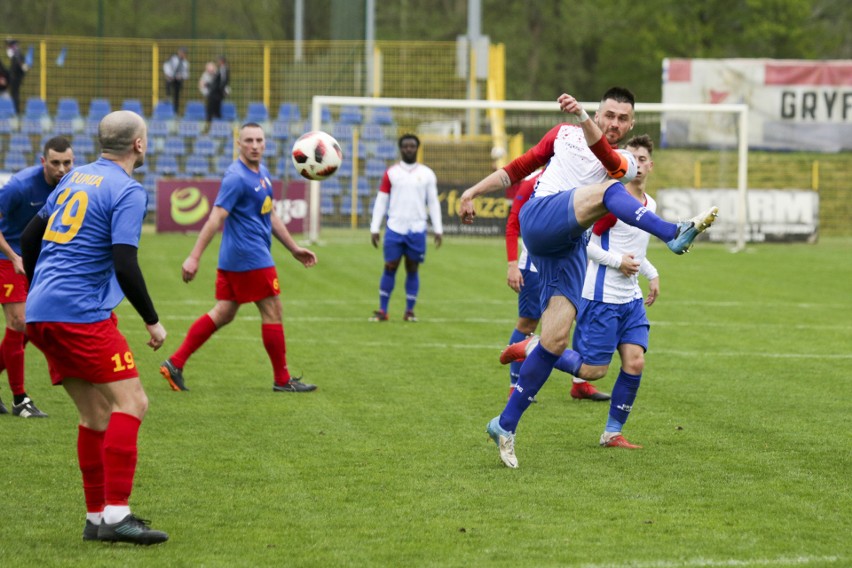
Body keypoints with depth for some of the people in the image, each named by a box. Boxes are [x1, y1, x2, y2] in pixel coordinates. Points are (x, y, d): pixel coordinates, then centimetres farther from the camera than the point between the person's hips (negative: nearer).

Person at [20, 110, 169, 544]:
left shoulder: (77, 178, 17)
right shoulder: (128, 192, -8)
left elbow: (29, 237, 21)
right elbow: (125, 265, -16)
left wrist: (38, 295, 33)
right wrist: (152, 322, -6)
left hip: (40, 314, 8)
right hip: (81, 314, -8)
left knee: (96, 415, 14)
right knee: (130, 402, -8)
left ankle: (96, 518, 14)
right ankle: (115, 515, -17)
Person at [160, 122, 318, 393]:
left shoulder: (262, 172, 14)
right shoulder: (237, 177, -16)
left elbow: (270, 217, 23)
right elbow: (215, 219, -22)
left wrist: (294, 248, 24)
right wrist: (194, 257, -26)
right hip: (250, 258, -9)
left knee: (223, 314, 9)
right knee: (272, 312, -1)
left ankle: (175, 364, 7)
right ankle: (282, 380, 9)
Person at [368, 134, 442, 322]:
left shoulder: (427, 174, 6)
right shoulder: (391, 173, 4)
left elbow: (433, 203, 8)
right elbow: (381, 202, 4)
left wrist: (438, 229, 2)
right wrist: (374, 229, -1)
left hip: (417, 229, 1)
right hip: (395, 228, -1)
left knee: (412, 269, 4)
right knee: (390, 268, -2)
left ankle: (409, 311, 11)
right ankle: (382, 311, 5)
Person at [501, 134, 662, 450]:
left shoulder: (650, 204, 13)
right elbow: (585, 243, -14)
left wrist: (652, 274, 19)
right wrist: (617, 261, -20)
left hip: (631, 299, 7)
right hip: (601, 297, -7)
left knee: (635, 363, -4)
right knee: (593, 370, -6)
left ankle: (613, 433, 7)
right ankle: (531, 348, 12)